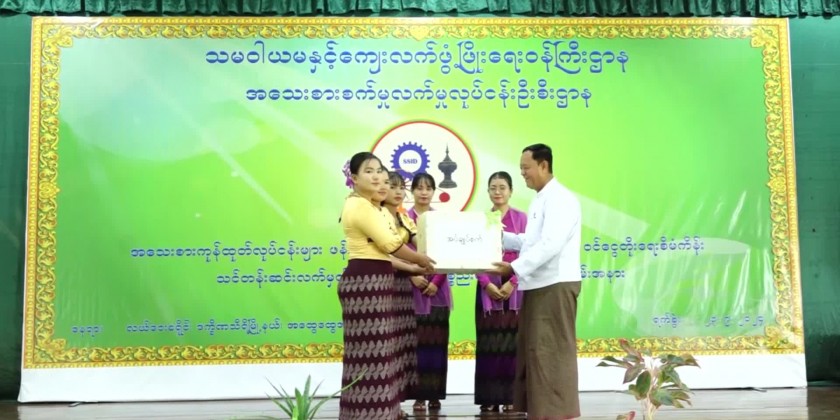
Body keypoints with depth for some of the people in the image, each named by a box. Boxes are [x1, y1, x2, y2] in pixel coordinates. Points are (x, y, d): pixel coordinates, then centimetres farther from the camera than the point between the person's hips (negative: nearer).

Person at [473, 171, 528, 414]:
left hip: (514, 288, -1)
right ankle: (490, 398, 8)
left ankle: (511, 397, 6)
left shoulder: (521, 218, 3)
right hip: (487, 288, 2)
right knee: (489, 343, 3)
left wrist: (512, 282, -13)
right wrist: (487, 283, -9)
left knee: (512, 342, -1)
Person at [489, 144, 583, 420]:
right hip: (538, 285, 10)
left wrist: (515, 267, -25)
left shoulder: (560, 198, -12)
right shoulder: (541, 200, 20)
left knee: (551, 352, -6)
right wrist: (500, 236, 15)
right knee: (531, 349, 12)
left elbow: (550, 243, -23)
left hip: (555, 285, -10)